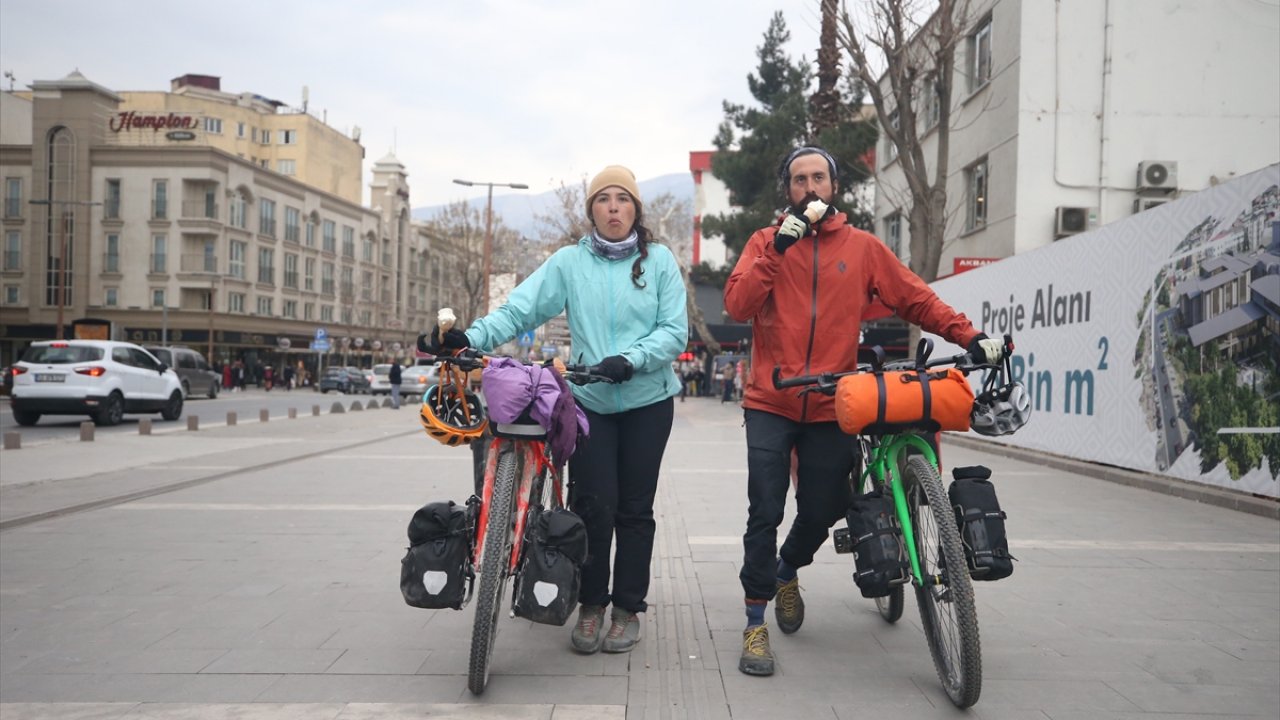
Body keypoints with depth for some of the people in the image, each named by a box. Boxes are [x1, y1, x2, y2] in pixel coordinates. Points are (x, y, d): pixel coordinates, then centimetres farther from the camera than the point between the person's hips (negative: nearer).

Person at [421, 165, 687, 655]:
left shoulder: (659, 260, 1)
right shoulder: (569, 262, 3)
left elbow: (675, 331, -5)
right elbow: (519, 309, -8)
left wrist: (631, 360, -21)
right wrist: (470, 338, -23)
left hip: (647, 400, 0)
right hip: (589, 400, 0)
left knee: (634, 507, 5)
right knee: (594, 505, -5)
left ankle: (628, 608, 19)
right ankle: (590, 606, 14)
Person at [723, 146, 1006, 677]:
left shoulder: (863, 247, 6)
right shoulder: (766, 242, 4)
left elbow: (916, 299, 5)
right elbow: (737, 306, -10)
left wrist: (969, 336, -7)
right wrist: (778, 249, -18)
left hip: (830, 407, 2)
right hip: (771, 404, -1)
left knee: (822, 511, 10)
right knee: (765, 513, -6)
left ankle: (787, 570, 43)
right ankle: (756, 623, 9)